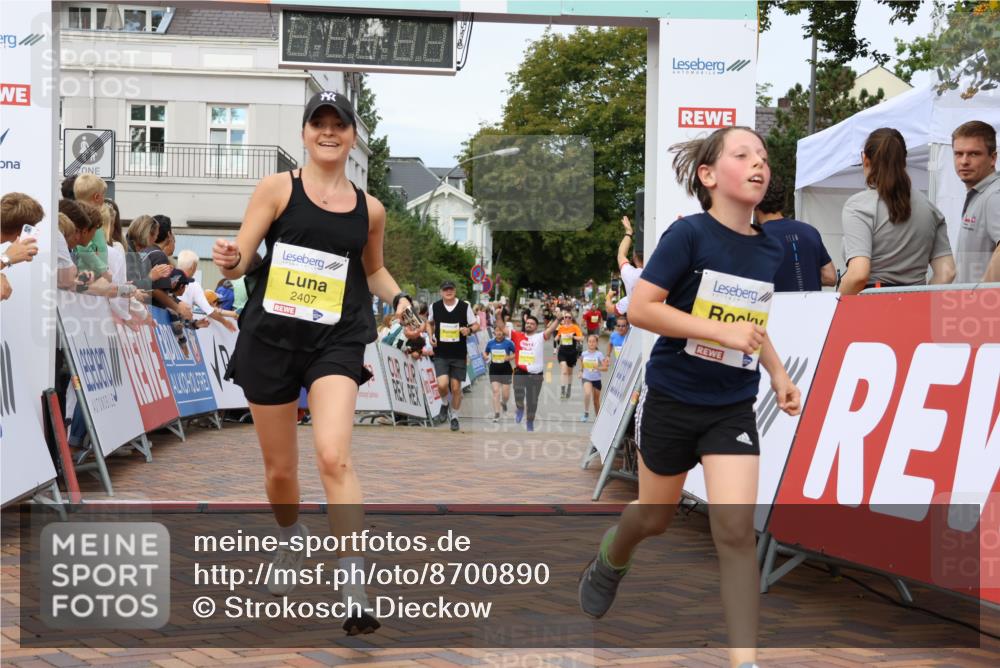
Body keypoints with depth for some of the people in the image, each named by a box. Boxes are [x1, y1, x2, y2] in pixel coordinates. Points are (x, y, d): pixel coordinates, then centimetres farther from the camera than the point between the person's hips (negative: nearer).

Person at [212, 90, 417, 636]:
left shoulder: (370, 209, 6)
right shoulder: (277, 188, -2)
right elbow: (239, 260, -6)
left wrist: (397, 298, 4)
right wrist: (229, 261, -30)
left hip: (336, 342, 0)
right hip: (271, 339, 0)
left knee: (334, 457, -22)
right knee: (279, 469, 12)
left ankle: (354, 589, -18)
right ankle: (290, 544, 45)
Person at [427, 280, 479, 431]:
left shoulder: (464, 306, -6)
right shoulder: (435, 306, -1)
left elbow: (476, 325, 2)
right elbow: (430, 322, 19)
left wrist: (469, 330, -21)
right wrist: (431, 336, 1)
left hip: (459, 355, 0)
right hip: (441, 354, 0)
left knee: (456, 388, 3)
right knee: (442, 384, -17)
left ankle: (454, 417, 24)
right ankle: (445, 403, 17)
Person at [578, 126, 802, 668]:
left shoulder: (770, 249, 0)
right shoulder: (688, 234, -17)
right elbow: (640, 308, -22)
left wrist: (777, 370, 8)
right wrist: (722, 332, -27)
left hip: (733, 408, 3)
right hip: (671, 400, -3)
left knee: (736, 530, -9)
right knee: (655, 517, 17)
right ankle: (611, 555, 52)